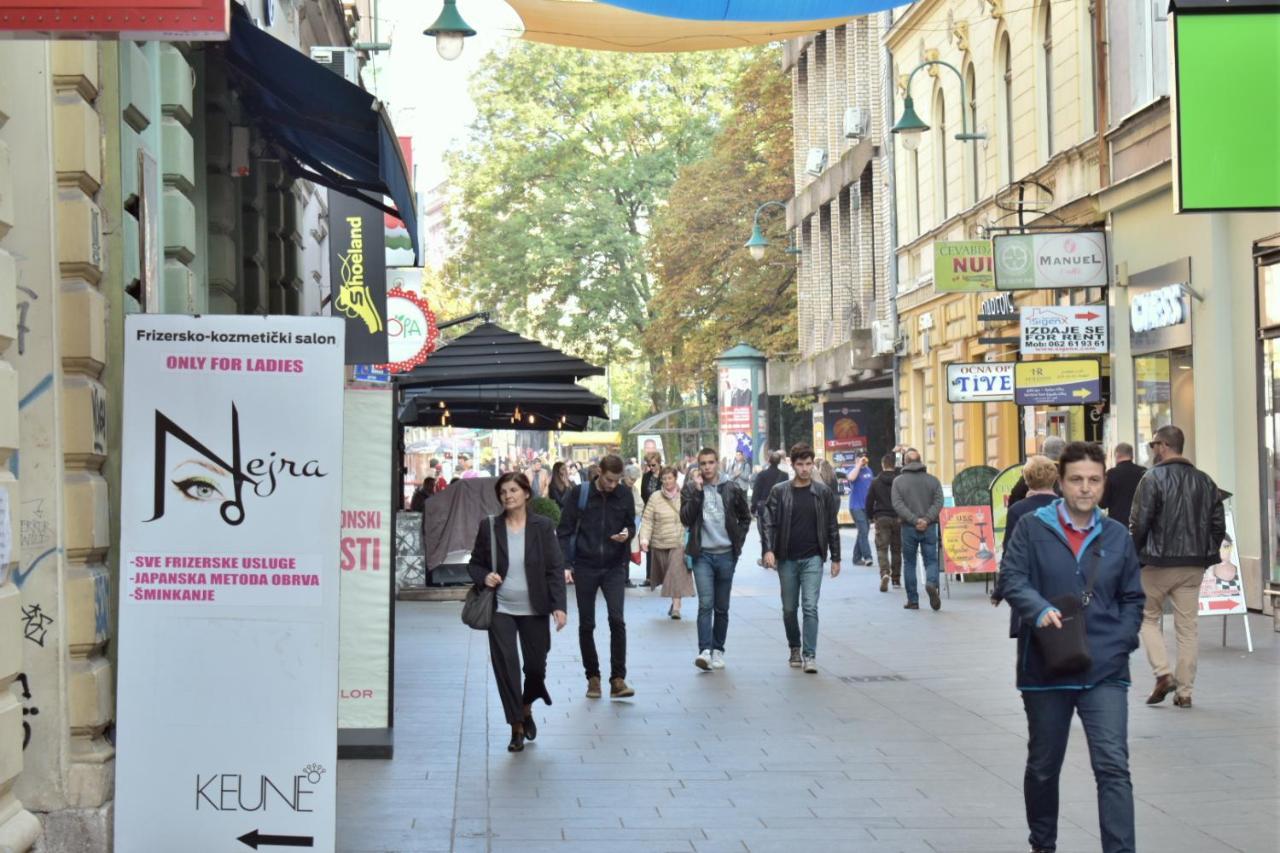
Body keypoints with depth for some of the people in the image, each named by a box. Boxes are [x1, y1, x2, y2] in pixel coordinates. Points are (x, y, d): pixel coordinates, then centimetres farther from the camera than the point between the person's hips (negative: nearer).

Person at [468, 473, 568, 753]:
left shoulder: (542, 527, -5)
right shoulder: (489, 527, -1)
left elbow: (555, 568, -6)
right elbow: (474, 564, 9)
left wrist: (559, 606, -14)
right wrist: (484, 577, -13)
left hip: (534, 610, 0)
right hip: (501, 610, 0)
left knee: (536, 665, 8)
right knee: (505, 666, -4)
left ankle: (526, 708, 38)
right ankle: (517, 727, 8)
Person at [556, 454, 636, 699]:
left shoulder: (625, 495, 0)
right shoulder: (579, 493, -5)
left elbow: (631, 524, 13)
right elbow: (565, 530, -2)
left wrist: (627, 533, -11)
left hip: (614, 568, 0)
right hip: (585, 567, 0)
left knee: (617, 620, -12)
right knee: (586, 625, 6)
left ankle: (618, 679, -6)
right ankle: (593, 677, 18)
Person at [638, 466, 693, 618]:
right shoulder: (655, 497, -1)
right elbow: (647, 520, -4)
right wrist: (644, 539, -16)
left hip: (679, 543, -2)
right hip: (660, 543, 2)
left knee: (677, 573, -13)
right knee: (665, 573, 12)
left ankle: (676, 606, -13)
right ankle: (673, 602, 31)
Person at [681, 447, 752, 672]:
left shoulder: (731, 488, 3)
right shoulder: (691, 488, 1)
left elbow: (745, 517, 15)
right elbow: (686, 519, -10)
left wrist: (738, 541, 6)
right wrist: (697, 491, -15)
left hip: (726, 554, 2)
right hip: (702, 554, -2)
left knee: (722, 608, 8)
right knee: (705, 604, -14)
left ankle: (718, 651, 17)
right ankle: (704, 651, -18)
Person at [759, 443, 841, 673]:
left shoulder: (823, 492, 2)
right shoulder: (779, 492, 1)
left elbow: (832, 526, 6)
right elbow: (768, 522, -3)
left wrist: (835, 558, 5)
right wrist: (768, 550, -17)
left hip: (812, 558, -1)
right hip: (787, 559, 1)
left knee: (810, 606, -11)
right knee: (789, 608, 11)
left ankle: (810, 655, -9)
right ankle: (795, 648, 29)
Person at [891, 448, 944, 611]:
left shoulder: (898, 481, -1)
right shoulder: (933, 480, 4)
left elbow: (898, 504, -11)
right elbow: (938, 503, -6)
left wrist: (914, 520, -14)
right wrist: (926, 520, -13)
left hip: (908, 528, -1)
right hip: (929, 528, 1)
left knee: (909, 564, 9)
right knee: (931, 560, 7)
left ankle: (913, 600, 9)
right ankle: (931, 583, -23)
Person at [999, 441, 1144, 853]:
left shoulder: (1117, 536, 6)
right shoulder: (1032, 528, -2)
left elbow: (1132, 599, 12)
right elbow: (1012, 577, -10)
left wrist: (1121, 642, -2)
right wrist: (1039, 610, -28)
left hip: (1104, 671, 1)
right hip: (1046, 669, -1)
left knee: (1113, 766, -11)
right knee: (1043, 765, 15)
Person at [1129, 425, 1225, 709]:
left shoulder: (1153, 479, -10)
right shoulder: (1205, 481, 9)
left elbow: (1139, 524, -13)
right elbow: (1218, 525, 10)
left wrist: (1132, 556, 0)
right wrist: (1205, 554, 16)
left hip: (1158, 563, -5)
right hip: (1194, 565, 5)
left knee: (1148, 617, 12)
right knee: (1187, 626, 7)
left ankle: (1163, 674, -5)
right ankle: (1184, 691, 9)